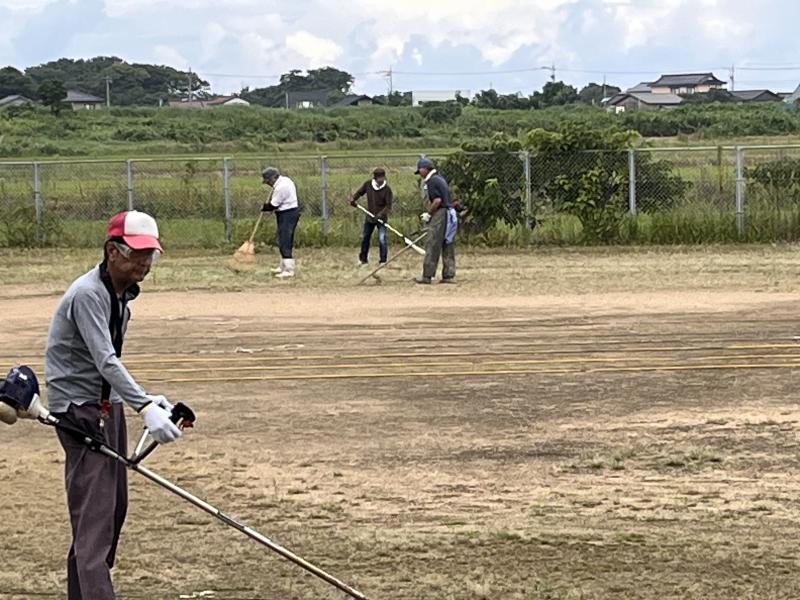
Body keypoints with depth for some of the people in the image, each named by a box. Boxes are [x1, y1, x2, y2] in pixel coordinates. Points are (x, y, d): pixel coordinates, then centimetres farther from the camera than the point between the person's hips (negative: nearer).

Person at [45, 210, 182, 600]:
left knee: (114, 507, 14)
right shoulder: (88, 294, -22)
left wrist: (149, 399, 10)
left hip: (109, 404, 9)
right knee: (94, 509, -16)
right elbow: (105, 361, -31)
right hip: (78, 407, -9)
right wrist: (144, 407, -39)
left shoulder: (122, 293, 8)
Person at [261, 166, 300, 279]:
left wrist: (264, 208, 1)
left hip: (287, 215, -11)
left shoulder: (280, 187, -22)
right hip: (292, 211, 11)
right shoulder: (285, 180, 10)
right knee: (284, 241, 20)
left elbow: (273, 205, -17)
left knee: (284, 243, -10)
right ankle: (283, 267, 31)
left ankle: (289, 270, -12)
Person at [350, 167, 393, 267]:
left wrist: (381, 214, -31)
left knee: (382, 239, -12)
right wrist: (353, 199, -15)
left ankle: (383, 261, 2)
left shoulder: (387, 189, -17)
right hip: (369, 217, 4)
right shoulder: (367, 184, -8)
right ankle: (363, 259, 33)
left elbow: (388, 206, -17)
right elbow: (359, 192, 5)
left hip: (381, 218, -4)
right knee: (365, 238, 15)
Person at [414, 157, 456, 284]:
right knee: (447, 247, 9)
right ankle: (448, 275, 9)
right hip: (449, 213, 10)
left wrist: (428, 214, -8)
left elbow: (437, 200, -19)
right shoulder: (440, 178, 19)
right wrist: (429, 214, 15)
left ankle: (427, 276, -6)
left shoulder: (431, 181, -11)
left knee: (432, 246, -6)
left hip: (439, 215, -10)